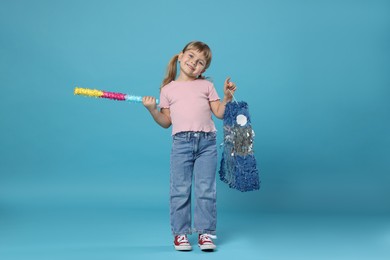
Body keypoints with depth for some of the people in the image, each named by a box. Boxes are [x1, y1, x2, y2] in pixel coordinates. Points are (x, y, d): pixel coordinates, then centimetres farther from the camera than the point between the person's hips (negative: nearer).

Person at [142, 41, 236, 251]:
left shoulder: (206, 86, 13)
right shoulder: (168, 89, 11)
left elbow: (219, 113, 9)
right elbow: (166, 122, 10)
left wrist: (227, 98, -6)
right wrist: (152, 110, -5)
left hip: (207, 142, 1)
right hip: (181, 142, -1)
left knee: (206, 190, 1)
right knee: (180, 190, 2)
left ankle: (205, 232, 9)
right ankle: (180, 233, 12)